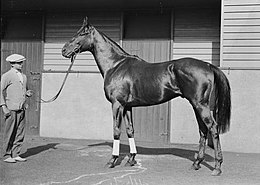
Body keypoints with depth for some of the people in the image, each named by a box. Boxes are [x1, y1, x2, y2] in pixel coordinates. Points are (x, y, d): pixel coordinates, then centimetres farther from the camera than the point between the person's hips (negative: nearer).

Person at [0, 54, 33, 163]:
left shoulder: (23, 76, 17)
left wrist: (27, 93, 5)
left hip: (21, 109, 6)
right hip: (11, 109, -6)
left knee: (20, 134, 6)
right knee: (9, 134, -1)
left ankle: (16, 155, 14)